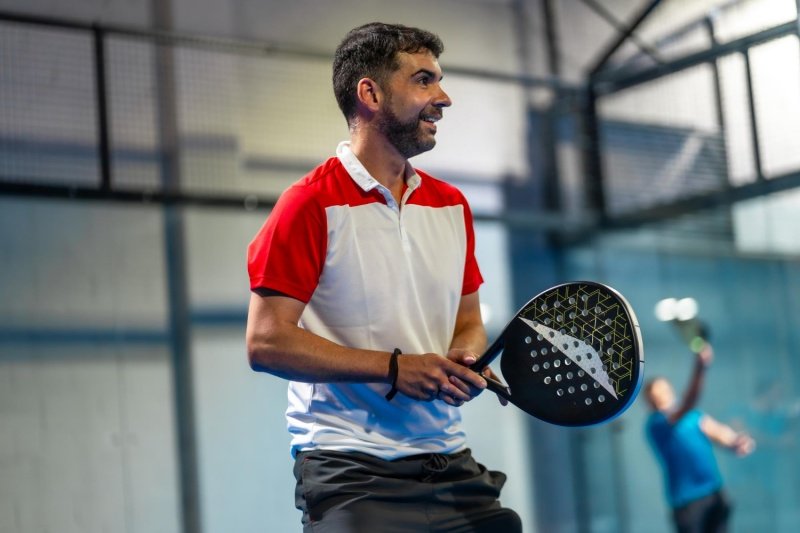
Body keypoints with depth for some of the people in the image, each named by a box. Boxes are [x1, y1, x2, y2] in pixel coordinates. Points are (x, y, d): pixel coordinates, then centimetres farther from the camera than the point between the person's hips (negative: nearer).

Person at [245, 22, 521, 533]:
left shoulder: (452, 205, 12)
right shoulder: (310, 205, -8)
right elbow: (266, 342, -13)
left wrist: (465, 360, -4)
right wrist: (396, 368, -16)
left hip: (450, 463, 6)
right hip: (350, 469, -6)